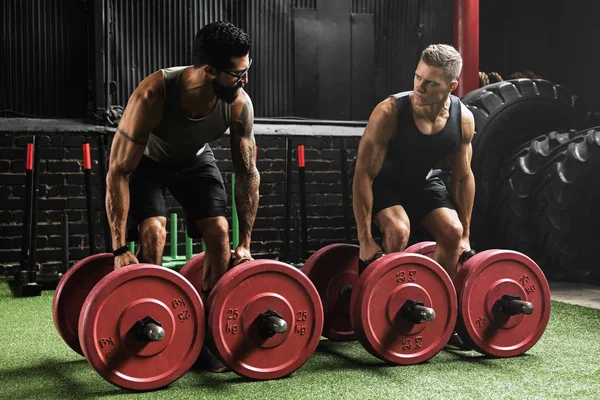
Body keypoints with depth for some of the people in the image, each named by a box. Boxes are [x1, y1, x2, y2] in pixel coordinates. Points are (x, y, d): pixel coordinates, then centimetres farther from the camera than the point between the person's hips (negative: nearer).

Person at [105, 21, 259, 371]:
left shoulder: (239, 103, -29)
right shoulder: (154, 95, -40)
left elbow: (248, 173, -17)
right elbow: (118, 171, -34)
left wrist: (245, 245, -16)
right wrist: (120, 248, -34)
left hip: (195, 159, 3)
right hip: (147, 161, -3)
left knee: (220, 234, -12)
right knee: (153, 233, -24)